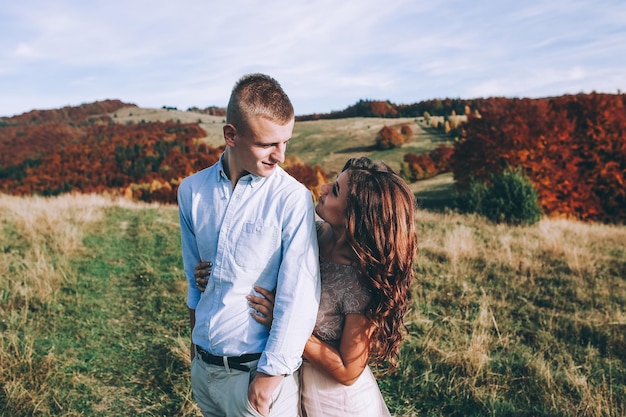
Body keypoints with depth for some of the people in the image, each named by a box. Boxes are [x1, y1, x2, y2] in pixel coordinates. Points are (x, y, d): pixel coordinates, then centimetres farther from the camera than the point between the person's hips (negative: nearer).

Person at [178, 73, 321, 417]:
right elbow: (194, 276, 9)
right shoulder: (192, 191, -2)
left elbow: (299, 296, -16)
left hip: (256, 371, -4)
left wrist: (272, 373, -12)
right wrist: (196, 340, 13)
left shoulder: (293, 199, -17)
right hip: (203, 366, 5)